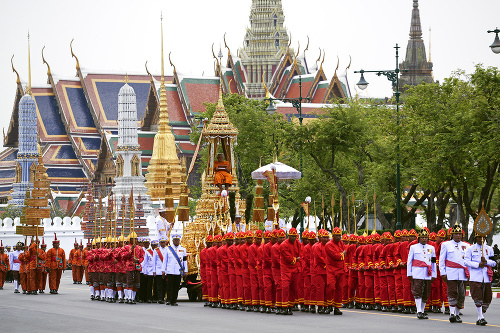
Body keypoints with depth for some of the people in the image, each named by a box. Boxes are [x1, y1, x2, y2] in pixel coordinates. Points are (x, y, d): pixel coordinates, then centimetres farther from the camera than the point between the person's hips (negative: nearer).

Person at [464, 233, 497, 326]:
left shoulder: (489, 249, 15)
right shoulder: (470, 249, 6)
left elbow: (494, 262, 12)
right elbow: (467, 262, -2)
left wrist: (486, 261, -8)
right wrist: (478, 264, -15)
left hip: (486, 277, 4)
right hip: (475, 277, -4)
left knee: (487, 298, 3)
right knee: (478, 297, -11)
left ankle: (481, 315, 17)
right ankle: (481, 318, -8)